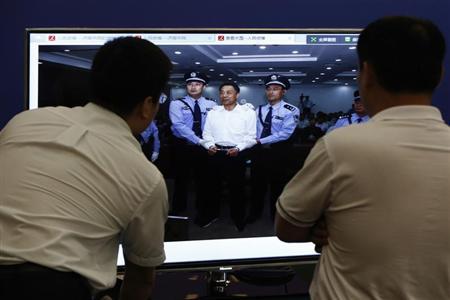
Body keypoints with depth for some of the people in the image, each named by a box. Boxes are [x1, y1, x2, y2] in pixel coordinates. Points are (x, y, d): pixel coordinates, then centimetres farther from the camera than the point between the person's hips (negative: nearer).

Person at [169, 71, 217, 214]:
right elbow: (179, 126, -17)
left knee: (202, 178, 12)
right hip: (183, 146, -2)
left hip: (204, 147, 2)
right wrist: (198, 140, -24)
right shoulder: (177, 104, -5)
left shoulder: (211, 104, 5)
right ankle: (178, 210, 22)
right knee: (182, 178, 7)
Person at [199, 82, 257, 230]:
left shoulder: (248, 112, -1)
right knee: (213, 185, 12)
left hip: (238, 154, -3)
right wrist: (210, 146, -9)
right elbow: (207, 133, 9)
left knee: (237, 187, 10)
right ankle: (211, 214, 31)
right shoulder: (213, 112, 10)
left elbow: (251, 136, -4)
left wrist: (238, 148, -16)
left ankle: (238, 218, 28)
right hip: (216, 153, 3)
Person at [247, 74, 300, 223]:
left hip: (277, 152, -4)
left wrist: (261, 141, -21)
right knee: (257, 183, 15)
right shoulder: (260, 110, 9)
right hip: (259, 151, 5)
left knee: (277, 185, 10)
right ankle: (254, 213, 33)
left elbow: (285, 133, -20)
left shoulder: (291, 111, -10)